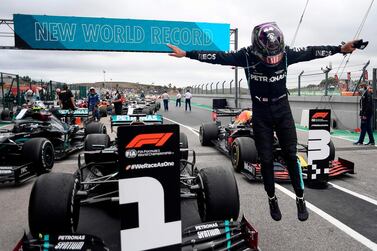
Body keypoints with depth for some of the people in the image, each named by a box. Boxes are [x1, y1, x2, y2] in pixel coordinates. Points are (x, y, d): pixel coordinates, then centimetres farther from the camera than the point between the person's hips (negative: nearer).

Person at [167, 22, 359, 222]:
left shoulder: (286, 53, -8)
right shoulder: (247, 55, -14)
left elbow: (311, 52, 4)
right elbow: (219, 57, -13)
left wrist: (340, 49, 6)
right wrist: (186, 54, -14)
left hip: (283, 111, 1)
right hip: (260, 115, -1)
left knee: (291, 155, 1)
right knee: (266, 159, 4)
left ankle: (300, 198, 18)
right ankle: (272, 199, 24)